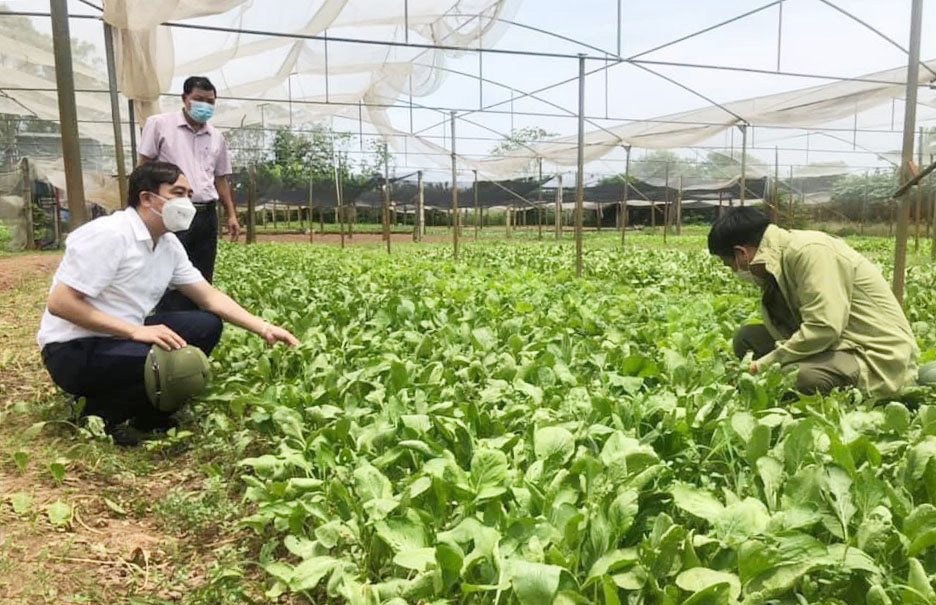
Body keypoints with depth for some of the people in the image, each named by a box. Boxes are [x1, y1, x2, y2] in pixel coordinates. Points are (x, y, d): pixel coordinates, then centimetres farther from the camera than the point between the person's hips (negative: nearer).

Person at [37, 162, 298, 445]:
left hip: (123, 338, 9)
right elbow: (60, 303, -24)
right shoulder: (108, 235, -22)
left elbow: (210, 297, 5)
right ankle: (104, 412, -3)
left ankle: (141, 411, 4)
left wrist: (264, 328, -5)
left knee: (207, 325, -3)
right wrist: (136, 331, -29)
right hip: (74, 350, -8)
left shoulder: (169, 244, 2)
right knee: (176, 362, -30)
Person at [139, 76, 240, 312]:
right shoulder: (159, 124, 0)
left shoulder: (217, 137, 14)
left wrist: (231, 214, 12)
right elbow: (145, 167, 0)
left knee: (202, 280, 9)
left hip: (206, 214, 5)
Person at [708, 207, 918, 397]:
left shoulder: (809, 251, -22)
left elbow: (824, 328, -29)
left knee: (795, 377, -32)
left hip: (880, 357, -8)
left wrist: (763, 365, -21)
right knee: (747, 337, 1)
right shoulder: (779, 259, 4)